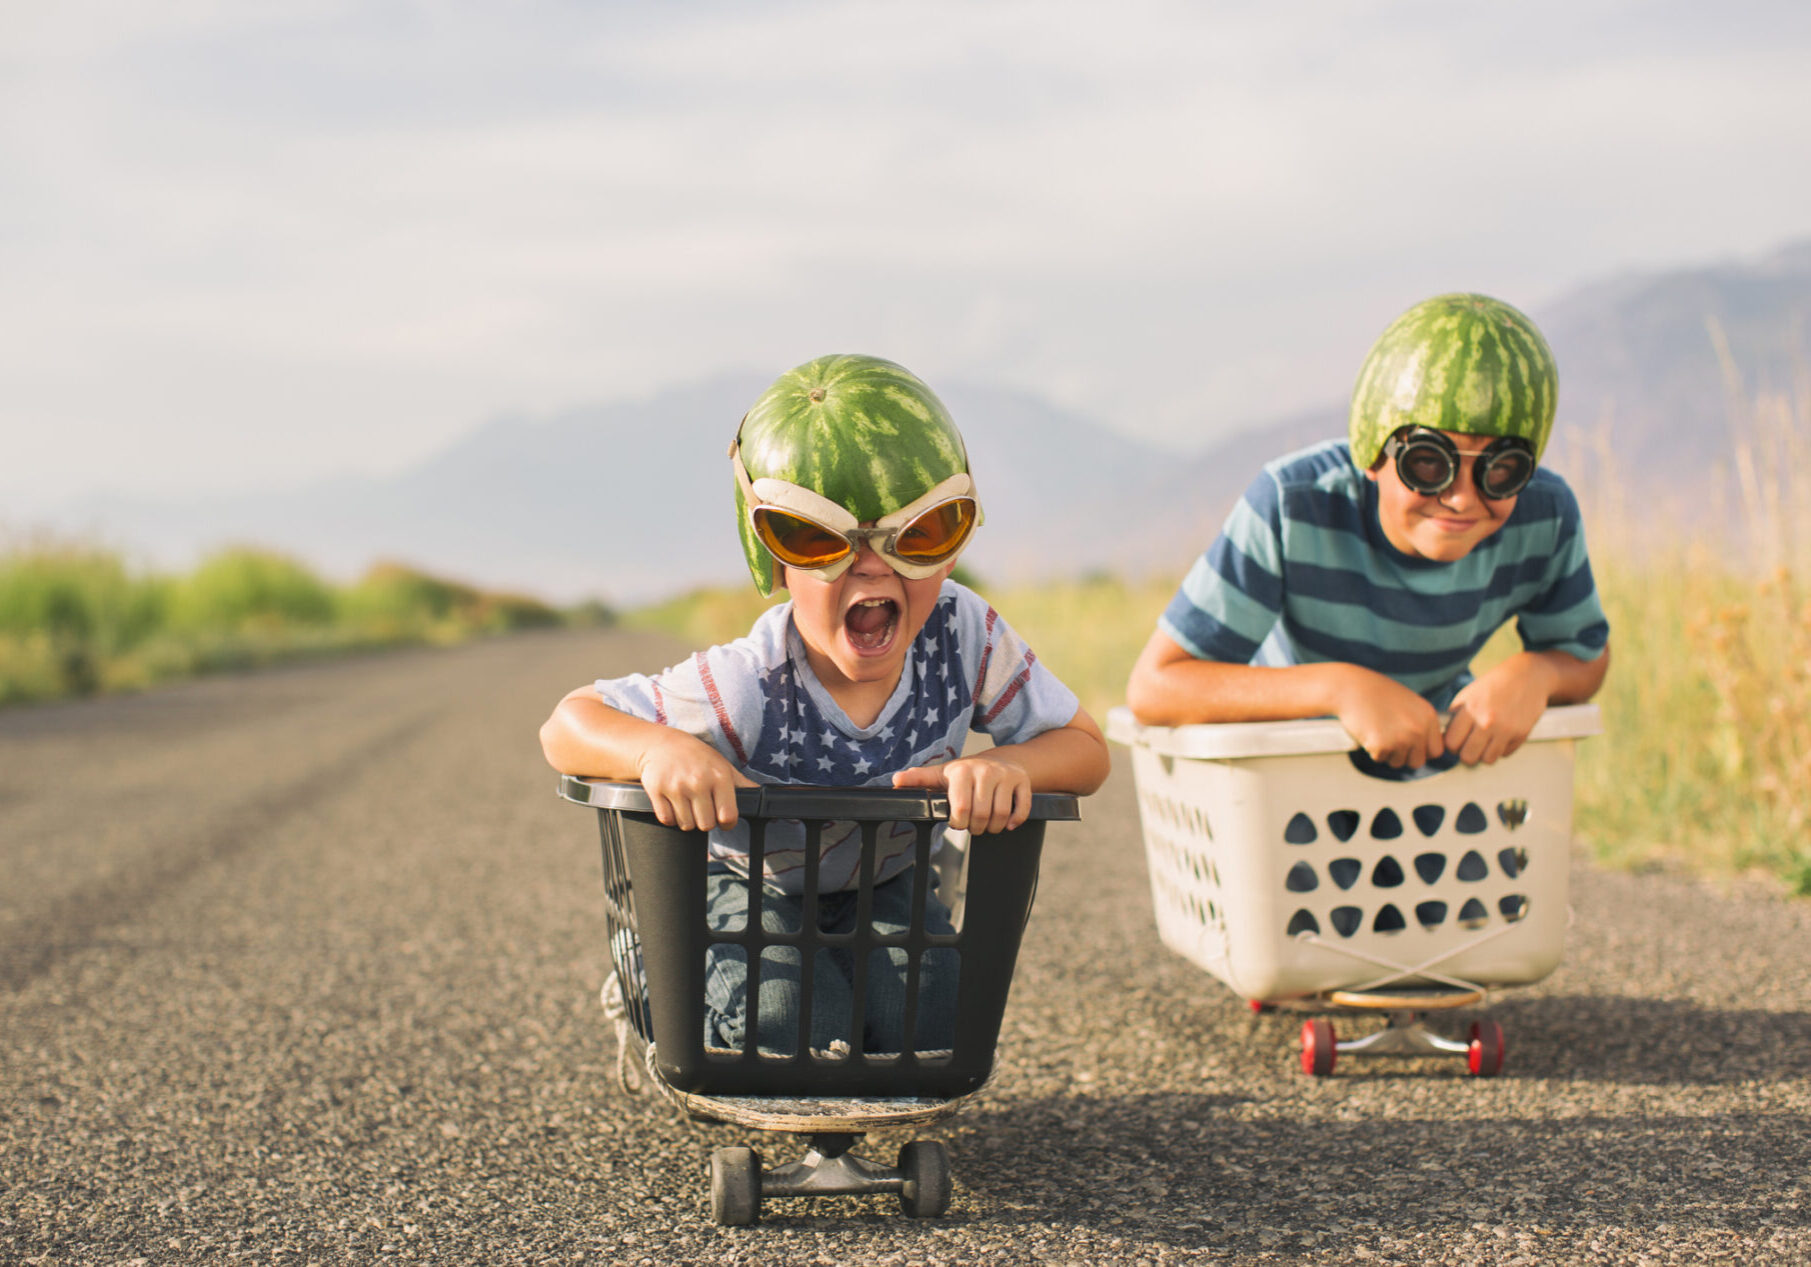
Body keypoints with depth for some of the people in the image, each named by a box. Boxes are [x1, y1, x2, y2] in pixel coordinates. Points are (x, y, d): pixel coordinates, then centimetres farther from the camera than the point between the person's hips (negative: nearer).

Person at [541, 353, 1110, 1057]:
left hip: (886, 882, 3)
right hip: (752, 883, -3)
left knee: (923, 1013, -21)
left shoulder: (963, 635, -28)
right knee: (786, 1018, -26)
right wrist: (663, 750, -52)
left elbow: (1084, 748, -19)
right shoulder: (745, 690, -37)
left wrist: (1010, 767, -43)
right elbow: (567, 725, -29)